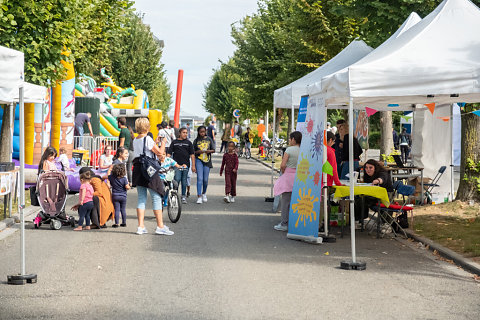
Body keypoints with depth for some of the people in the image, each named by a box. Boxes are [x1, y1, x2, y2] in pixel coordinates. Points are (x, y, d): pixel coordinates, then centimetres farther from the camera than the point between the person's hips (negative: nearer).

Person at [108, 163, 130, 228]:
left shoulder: (112, 177, -4)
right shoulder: (124, 179, -11)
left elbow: (107, 176, 15)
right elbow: (127, 187, -16)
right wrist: (128, 184, 7)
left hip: (115, 196, 0)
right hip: (123, 196, 0)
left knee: (117, 210, 1)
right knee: (123, 210, 11)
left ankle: (116, 223, -1)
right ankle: (124, 222, 17)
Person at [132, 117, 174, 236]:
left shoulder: (135, 140, 11)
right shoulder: (148, 139, -13)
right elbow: (159, 152, -12)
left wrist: (156, 142, 28)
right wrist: (163, 143, 5)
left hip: (138, 170, 8)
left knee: (141, 198, 10)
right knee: (156, 198, -2)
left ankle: (141, 226, 8)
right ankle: (160, 226, -2)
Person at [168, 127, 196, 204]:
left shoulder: (188, 142, 10)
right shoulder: (174, 142, 9)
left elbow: (192, 155, 7)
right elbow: (169, 153, 6)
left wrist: (193, 165, 1)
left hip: (185, 164, 1)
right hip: (176, 164, -1)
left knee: (184, 181, 5)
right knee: (177, 179, -12)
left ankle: (183, 196, 14)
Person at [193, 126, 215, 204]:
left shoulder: (209, 139, 7)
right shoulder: (196, 141, 3)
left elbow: (213, 150, 7)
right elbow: (193, 152, 3)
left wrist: (209, 151, -14)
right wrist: (198, 151, -17)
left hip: (207, 160, 2)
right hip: (199, 160, -2)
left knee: (205, 179, 7)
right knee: (200, 178, -12)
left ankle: (204, 193, 31)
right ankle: (199, 197, -14)